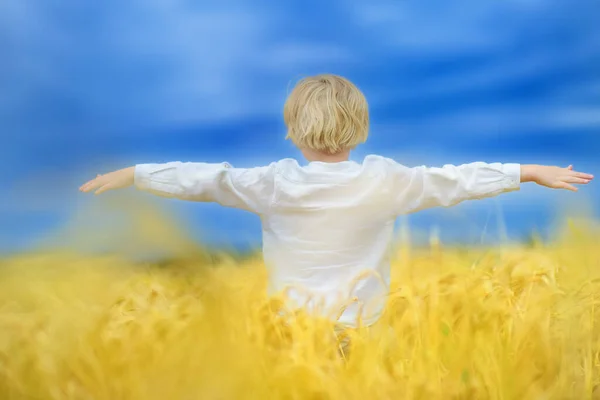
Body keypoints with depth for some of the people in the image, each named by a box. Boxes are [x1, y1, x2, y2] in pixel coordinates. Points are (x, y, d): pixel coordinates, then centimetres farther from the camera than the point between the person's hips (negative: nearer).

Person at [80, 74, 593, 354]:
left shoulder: (275, 185, -10)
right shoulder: (384, 181, -9)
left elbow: (205, 178, -2)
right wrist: (531, 172, 9)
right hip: (361, 326, 0)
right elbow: (454, 180, -2)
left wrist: (132, 174, 10)